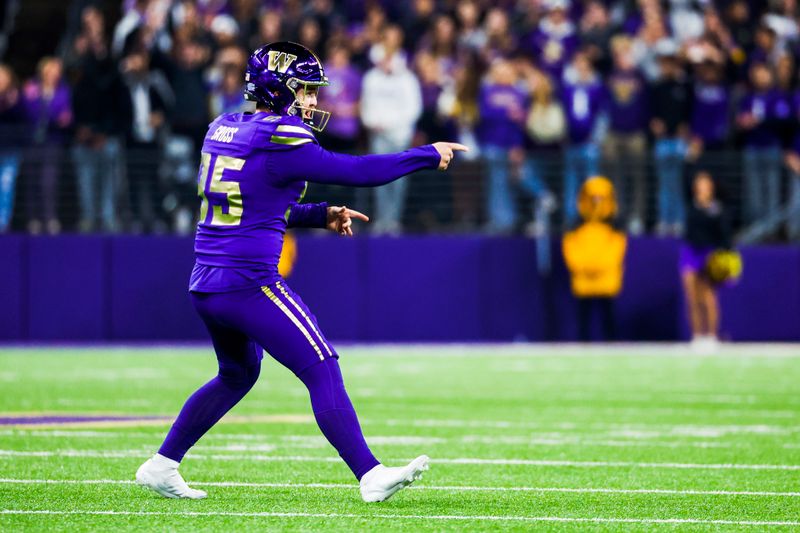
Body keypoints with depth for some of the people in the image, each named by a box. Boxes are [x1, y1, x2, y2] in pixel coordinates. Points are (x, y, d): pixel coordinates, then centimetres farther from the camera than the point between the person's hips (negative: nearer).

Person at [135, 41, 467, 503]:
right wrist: (429, 154, -2)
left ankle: (161, 465, 29)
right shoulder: (279, 143, -14)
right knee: (323, 373, -5)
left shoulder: (223, 131, 12)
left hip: (205, 286, 9)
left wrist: (323, 215, 16)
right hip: (249, 285, -9)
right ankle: (371, 476, -8)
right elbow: (358, 172, -12)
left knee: (238, 375, 27)